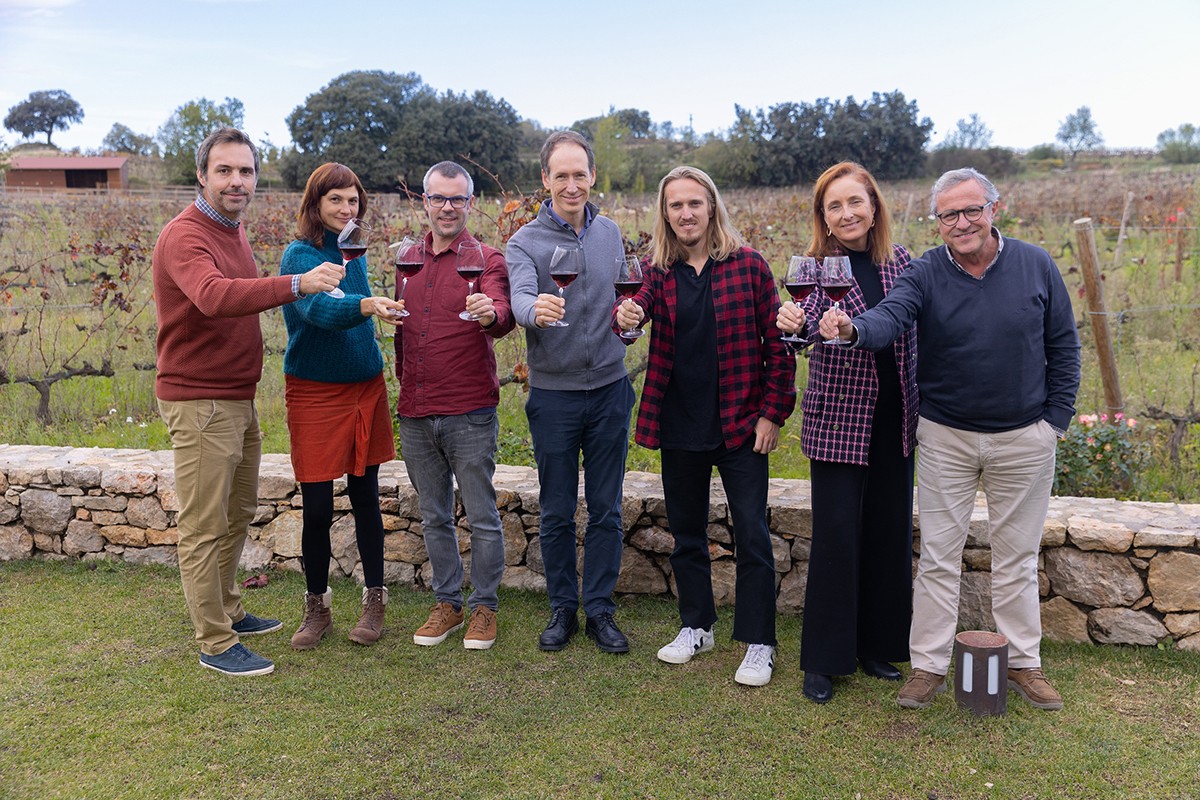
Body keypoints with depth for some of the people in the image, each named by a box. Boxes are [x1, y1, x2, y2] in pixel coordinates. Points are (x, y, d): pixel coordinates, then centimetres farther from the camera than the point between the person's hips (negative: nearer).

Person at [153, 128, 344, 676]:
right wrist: (297, 284, -46)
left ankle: (227, 611, 36)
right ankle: (215, 643, 11)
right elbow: (215, 297, -37)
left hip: (239, 398, 10)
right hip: (199, 401, -9)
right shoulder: (185, 236, -17)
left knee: (238, 513, 20)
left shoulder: (234, 231, 14)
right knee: (205, 527, 0)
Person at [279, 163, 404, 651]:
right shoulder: (300, 255, -12)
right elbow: (319, 308, -33)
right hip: (315, 392, -5)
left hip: (365, 387, 5)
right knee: (316, 508, 1)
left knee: (365, 498, 10)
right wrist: (367, 306, -49)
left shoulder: (355, 253, 8)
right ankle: (317, 607, 20)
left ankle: (375, 599, 23)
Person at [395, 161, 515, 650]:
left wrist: (490, 314, -44)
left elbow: (502, 316, -21)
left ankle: (484, 607, 20)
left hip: (469, 414, -5)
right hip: (415, 415, 5)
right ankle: (447, 603, 29)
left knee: (481, 517, 4)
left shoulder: (485, 259, -3)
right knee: (434, 517, 14)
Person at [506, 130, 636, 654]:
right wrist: (536, 311, -46)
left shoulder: (610, 233, 6)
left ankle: (600, 609, 21)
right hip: (553, 394, -2)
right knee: (557, 513, 8)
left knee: (606, 511, 8)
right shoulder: (525, 242, -6)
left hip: (609, 389, 3)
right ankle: (562, 608, 24)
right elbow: (520, 298, -24)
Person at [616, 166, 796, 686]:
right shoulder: (659, 269, 4)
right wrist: (625, 314, -40)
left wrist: (773, 412, -8)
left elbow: (777, 343, -3)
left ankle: (759, 643, 14)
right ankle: (697, 625, 33)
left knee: (751, 534, 1)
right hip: (679, 426, 4)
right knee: (686, 530, 15)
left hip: (740, 424, -3)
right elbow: (640, 301, -16)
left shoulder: (747, 265, -3)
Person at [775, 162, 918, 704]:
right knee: (836, 533, -2)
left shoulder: (898, 259, 5)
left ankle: (876, 645, 28)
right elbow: (808, 325, -25)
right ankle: (824, 659, 12)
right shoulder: (815, 266, -7)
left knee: (890, 532, 10)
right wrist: (793, 325, -48)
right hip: (838, 420, -4)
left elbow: (911, 335, 12)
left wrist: (918, 405, 11)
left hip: (894, 420, 4)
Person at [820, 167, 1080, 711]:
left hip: (1024, 437, 1)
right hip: (946, 438, -1)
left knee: (1017, 557, 13)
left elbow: (1062, 345, 4)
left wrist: (1057, 417, -1)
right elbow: (889, 317, -27)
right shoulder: (926, 273, -8)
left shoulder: (1036, 266, -2)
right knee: (938, 557, 6)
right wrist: (853, 329, -50)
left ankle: (1023, 662, 29)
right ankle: (929, 664, 19)